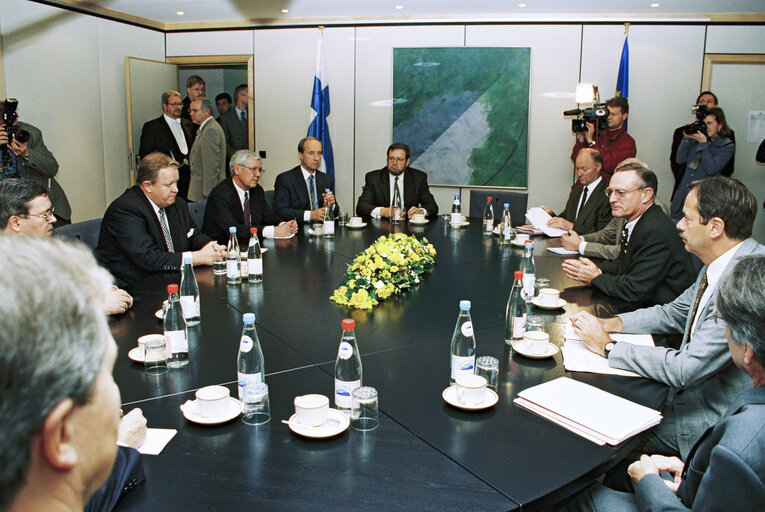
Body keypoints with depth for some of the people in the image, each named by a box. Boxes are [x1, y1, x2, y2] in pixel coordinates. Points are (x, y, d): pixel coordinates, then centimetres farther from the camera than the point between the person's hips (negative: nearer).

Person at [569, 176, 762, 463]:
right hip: (690, 394, 8)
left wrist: (608, 347, -19)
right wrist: (611, 324, 0)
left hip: (711, 425, -8)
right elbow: (675, 313, 16)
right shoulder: (718, 266, 1)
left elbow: (685, 370, -30)